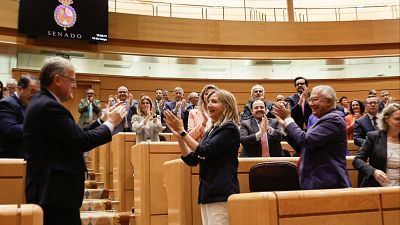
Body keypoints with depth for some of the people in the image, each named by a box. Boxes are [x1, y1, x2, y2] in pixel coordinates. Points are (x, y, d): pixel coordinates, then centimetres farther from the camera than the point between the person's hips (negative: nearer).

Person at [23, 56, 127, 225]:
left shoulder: (42, 102, 13)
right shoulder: (48, 106, -19)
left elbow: (74, 135, 12)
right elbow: (81, 141, -22)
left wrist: (103, 120, 11)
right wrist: (111, 123, -8)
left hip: (49, 189, 11)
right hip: (55, 191, -11)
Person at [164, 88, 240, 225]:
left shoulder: (229, 128, -8)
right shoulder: (211, 130, 16)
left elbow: (205, 152, -18)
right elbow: (192, 160, 12)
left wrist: (182, 131, -16)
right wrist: (178, 136, 3)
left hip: (221, 193, -8)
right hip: (207, 191, 8)